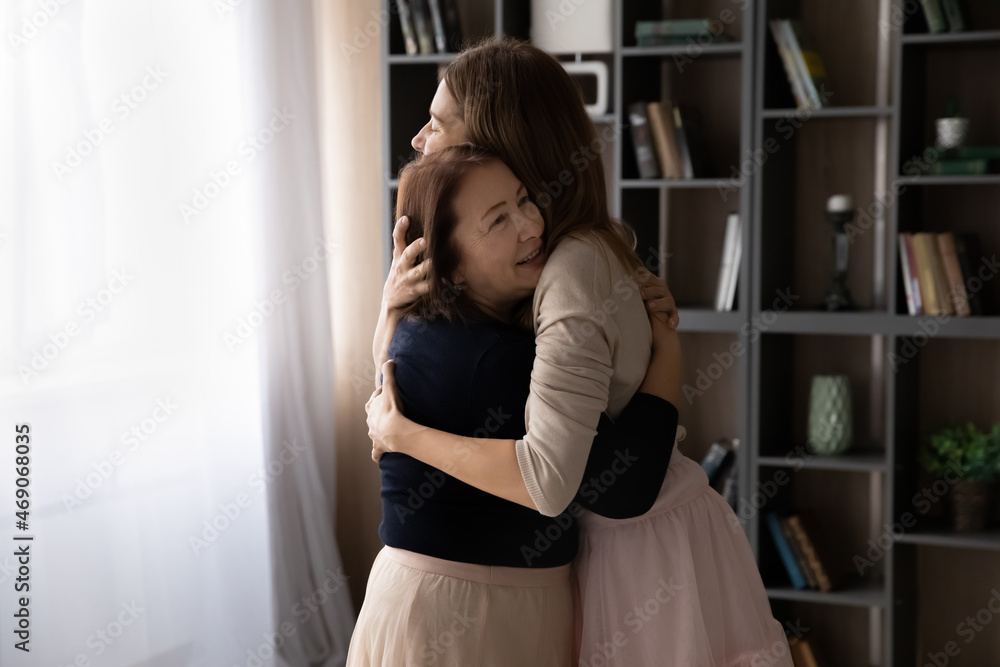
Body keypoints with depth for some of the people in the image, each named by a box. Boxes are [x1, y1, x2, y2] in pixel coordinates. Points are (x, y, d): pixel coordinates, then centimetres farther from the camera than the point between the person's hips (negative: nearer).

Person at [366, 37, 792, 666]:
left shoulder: (577, 272, -27)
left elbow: (546, 479, -36)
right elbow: (395, 371, 3)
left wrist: (400, 432, -26)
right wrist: (394, 301, -18)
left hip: (650, 553, -8)